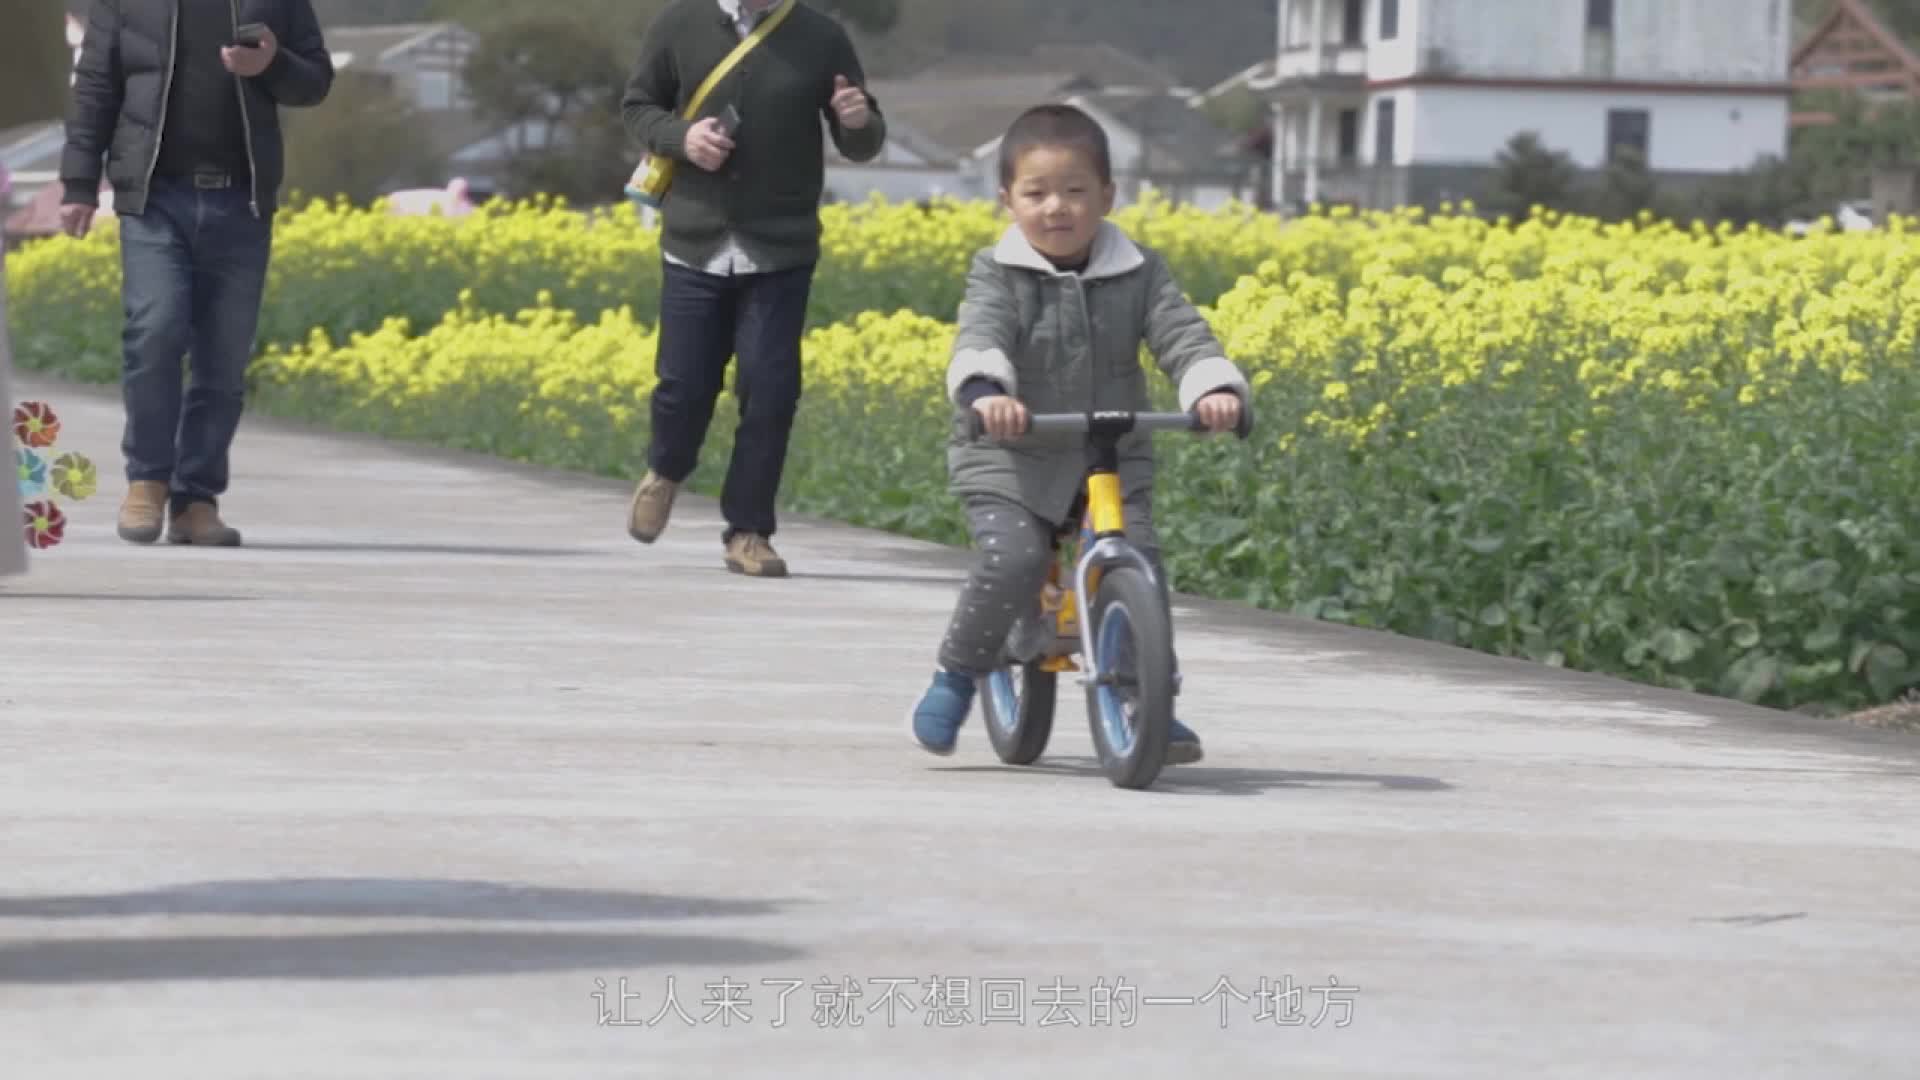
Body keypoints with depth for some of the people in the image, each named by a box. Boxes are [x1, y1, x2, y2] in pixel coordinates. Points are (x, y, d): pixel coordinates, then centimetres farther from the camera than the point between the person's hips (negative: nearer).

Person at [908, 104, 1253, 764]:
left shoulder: (1138, 273, 3)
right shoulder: (998, 274, -4)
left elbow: (1181, 335, -10)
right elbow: (980, 337, -22)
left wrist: (1215, 387, -33)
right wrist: (984, 390, -46)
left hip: (1113, 462, 2)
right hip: (1009, 461, -2)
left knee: (1137, 563, -18)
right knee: (1012, 560, -24)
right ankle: (957, 676, 0)